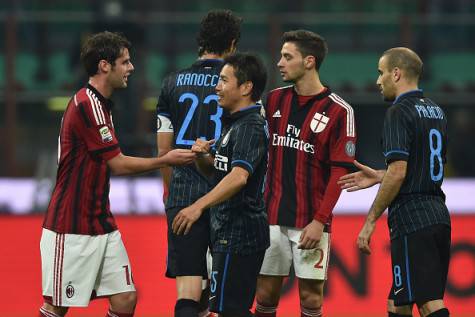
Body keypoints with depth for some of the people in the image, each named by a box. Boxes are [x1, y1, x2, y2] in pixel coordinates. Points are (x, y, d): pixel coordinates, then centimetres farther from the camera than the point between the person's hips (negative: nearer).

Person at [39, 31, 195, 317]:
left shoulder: (99, 103, 14)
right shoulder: (87, 105, -17)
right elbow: (119, 164, -16)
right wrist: (165, 161, -6)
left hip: (101, 226, 9)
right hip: (72, 230, -9)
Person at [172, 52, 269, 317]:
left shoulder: (250, 127, -16)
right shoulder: (235, 124, 17)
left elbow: (239, 176, -31)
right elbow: (215, 170, 23)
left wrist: (199, 206, -41)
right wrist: (201, 156, 0)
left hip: (238, 235, -11)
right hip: (229, 233, 11)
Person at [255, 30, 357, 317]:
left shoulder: (338, 111, -6)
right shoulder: (275, 100, 9)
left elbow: (340, 171, -8)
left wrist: (320, 221, -14)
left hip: (311, 222, -4)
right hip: (272, 217, 4)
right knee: (265, 293, 3)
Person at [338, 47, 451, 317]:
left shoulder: (399, 112, -11)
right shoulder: (436, 111, 16)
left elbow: (398, 173, -18)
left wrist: (371, 221, -12)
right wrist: (379, 177, 24)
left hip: (411, 220, -9)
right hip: (438, 215, 9)